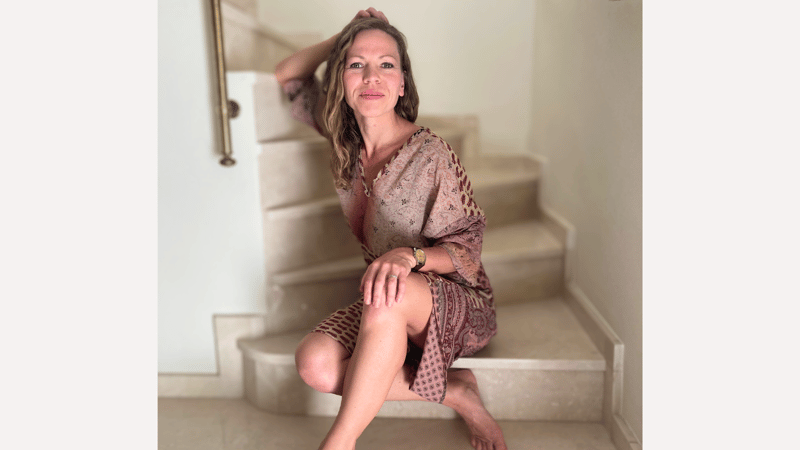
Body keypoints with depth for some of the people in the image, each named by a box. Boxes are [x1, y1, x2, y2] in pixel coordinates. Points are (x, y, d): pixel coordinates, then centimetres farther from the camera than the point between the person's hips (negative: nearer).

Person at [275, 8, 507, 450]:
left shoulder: (431, 154, -16)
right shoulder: (345, 141, 2)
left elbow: (465, 251, -12)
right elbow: (287, 75, 15)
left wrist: (410, 255, -33)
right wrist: (346, 36, 2)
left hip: (459, 304, -5)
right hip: (389, 312, 5)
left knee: (391, 295, -39)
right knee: (315, 363, -24)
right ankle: (456, 392, -10)